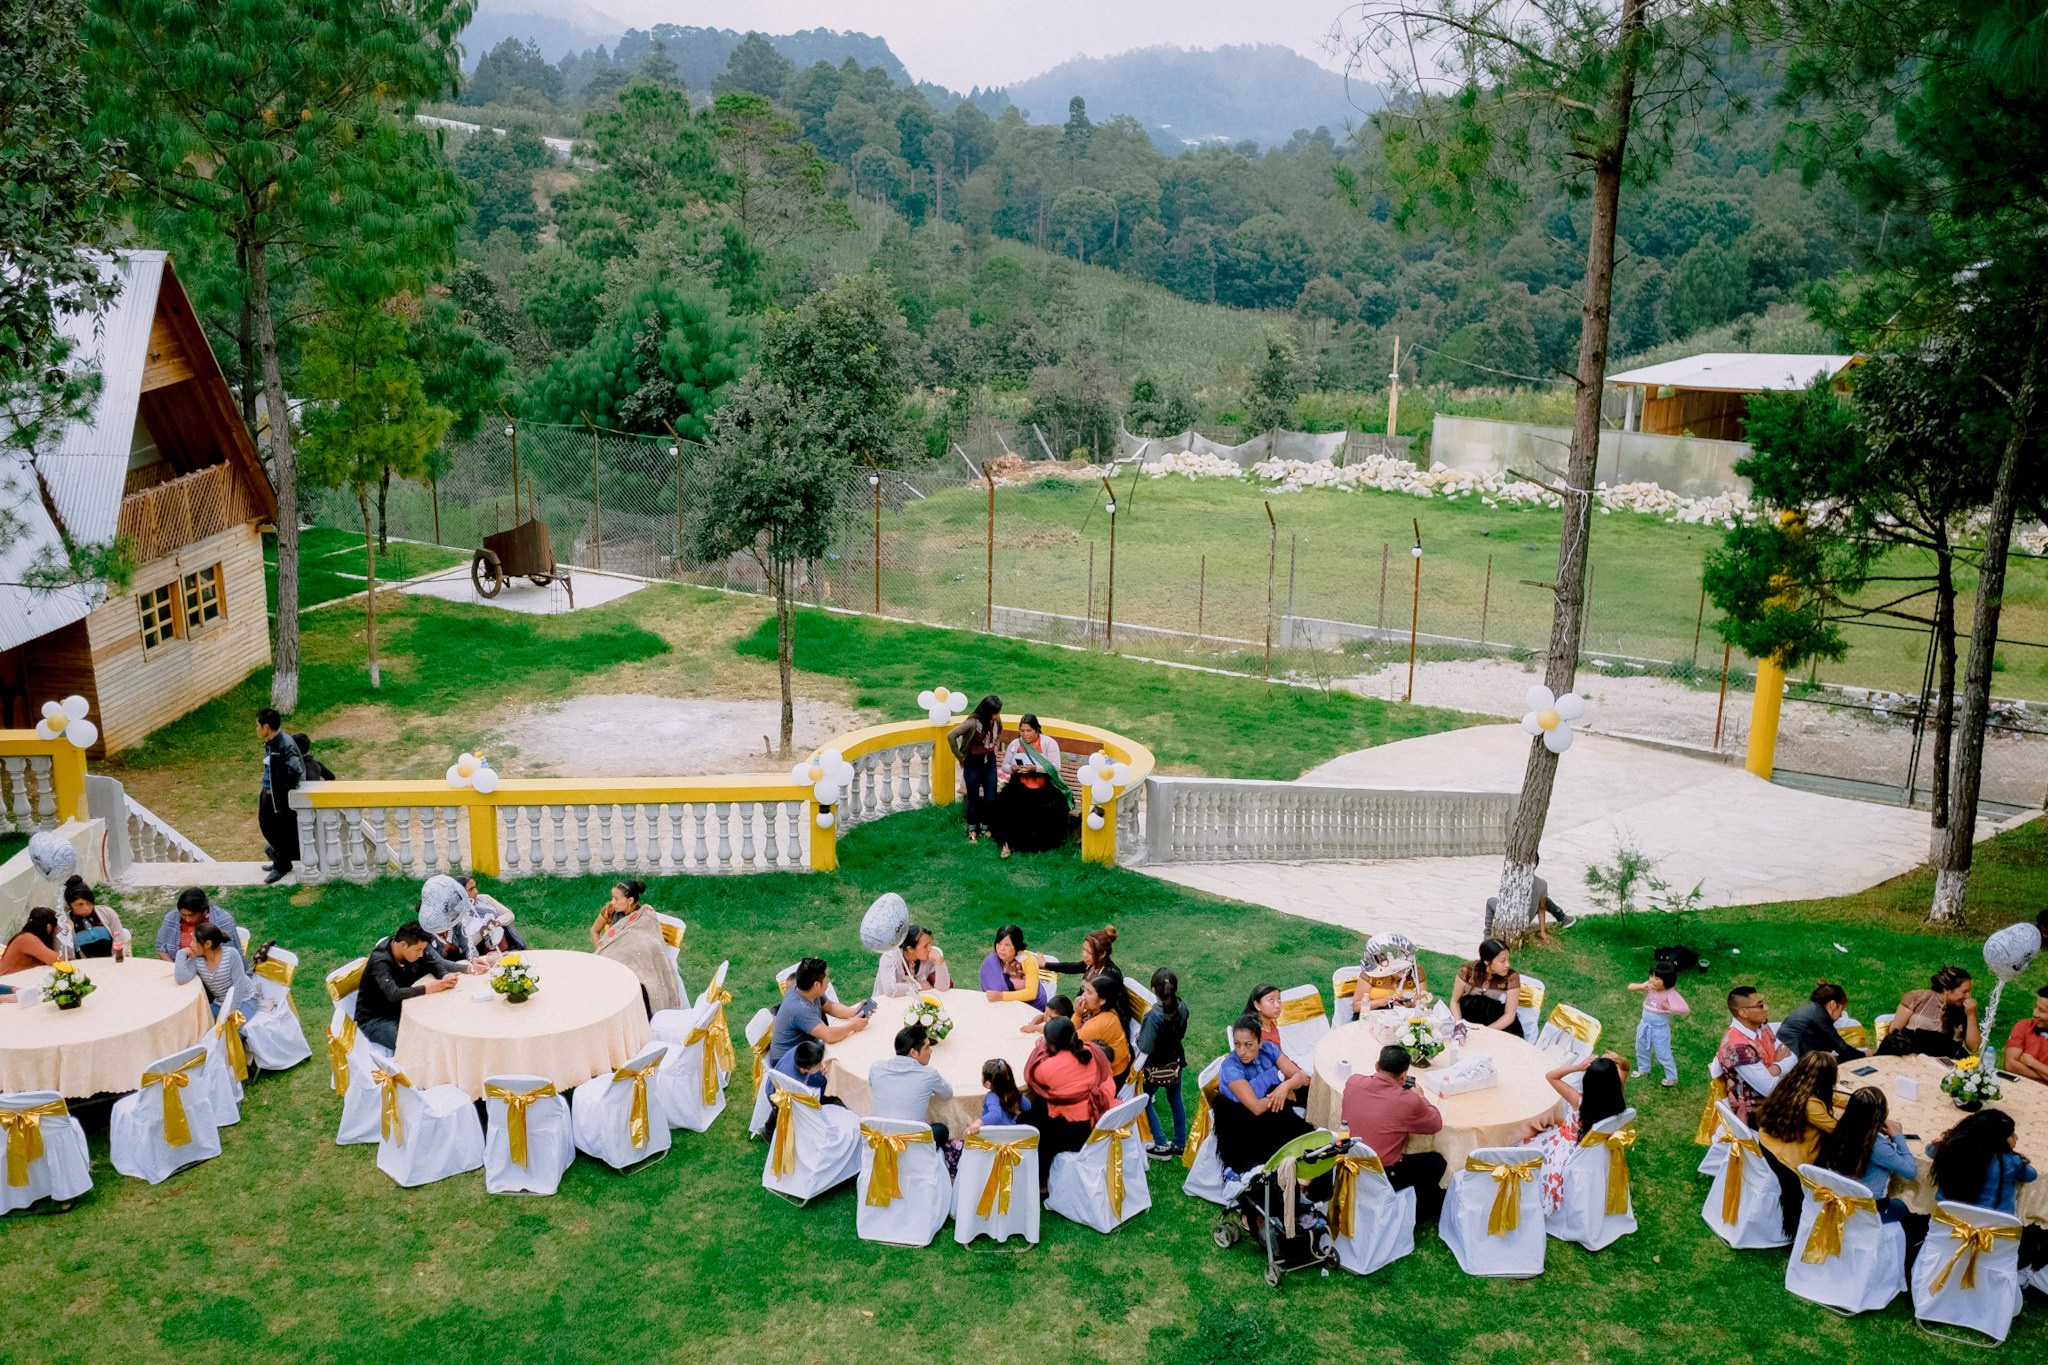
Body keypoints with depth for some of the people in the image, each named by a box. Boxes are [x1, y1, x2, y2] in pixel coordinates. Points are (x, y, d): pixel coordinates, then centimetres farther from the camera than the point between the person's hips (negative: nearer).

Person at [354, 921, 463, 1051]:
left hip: (399, 1009, 7)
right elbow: (393, 994, -38)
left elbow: (436, 964, -1)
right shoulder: (380, 961, -26)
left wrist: (446, 977, -24)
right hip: (374, 1019, -7)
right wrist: (429, 988, -36)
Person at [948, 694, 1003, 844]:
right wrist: (959, 756, -16)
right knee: (973, 799, 8)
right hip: (973, 764, -5)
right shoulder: (973, 723, -25)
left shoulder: (997, 721, -7)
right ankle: (972, 830, 26)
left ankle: (984, 827, 27)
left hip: (990, 762, 5)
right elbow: (951, 736, -27)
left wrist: (996, 747, 9)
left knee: (991, 799, 6)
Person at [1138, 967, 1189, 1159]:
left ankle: (1162, 1146, 16)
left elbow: (1146, 1049, -29)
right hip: (1176, 1063, 6)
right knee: (1175, 1100, 23)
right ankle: (1181, 1144, 34)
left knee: (1144, 1101, 14)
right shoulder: (1181, 1007, -14)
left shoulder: (1153, 1016, -33)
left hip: (1156, 1068, -6)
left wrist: (1139, 1037, -11)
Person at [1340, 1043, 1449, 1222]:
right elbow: (1436, 1125, -3)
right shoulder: (1409, 1101, -23)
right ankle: (1422, 1214, 40)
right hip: (1381, 1178, -5)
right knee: (1436, 1163, 20)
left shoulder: (1352, 1083, -9)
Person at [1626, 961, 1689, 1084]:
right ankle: (1643, 1069, 51)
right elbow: (1630, 987, -13)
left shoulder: (1671, 994, -27)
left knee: (1663, 1055, 10)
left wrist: (1669, 1007, -32)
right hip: (1644, 1025, 6)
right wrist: (1641, 986, -31)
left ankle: (1672, 1077, 32)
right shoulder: (1649, 987, -13)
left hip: (1659, 1029, -6)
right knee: (1641, 1049, 26)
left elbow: (1686, 1009, -34)